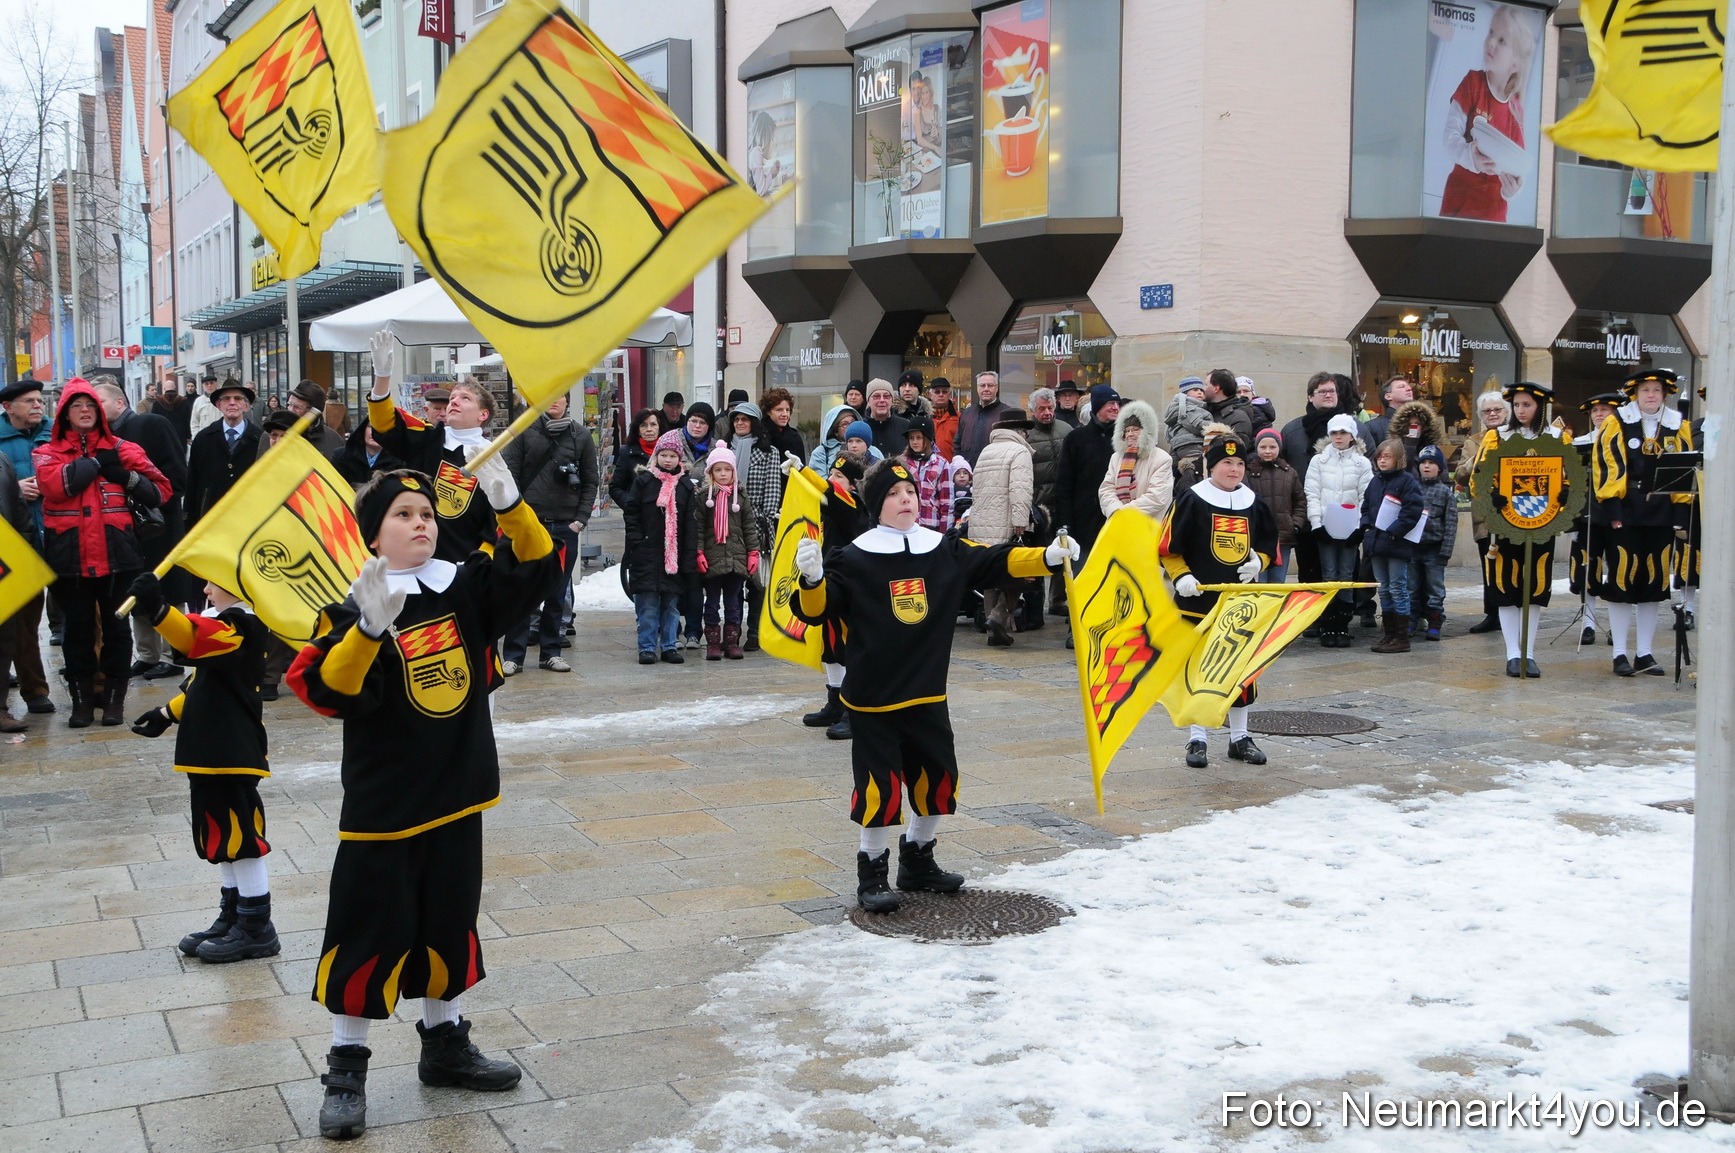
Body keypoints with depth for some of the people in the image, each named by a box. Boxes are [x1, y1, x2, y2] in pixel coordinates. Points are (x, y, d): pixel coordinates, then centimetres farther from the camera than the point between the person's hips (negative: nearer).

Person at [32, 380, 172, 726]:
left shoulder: (122, 450, 9)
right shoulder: (49, 452, 7)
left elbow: (161, 491, 4)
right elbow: (55, 484, -16)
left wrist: (126, 476, -11)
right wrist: (98, 462, -11)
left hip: (116, 554, 0)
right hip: (70, 556, 0)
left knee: (117, 627, 6)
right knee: (78, 629, 6)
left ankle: (114, 698, 16)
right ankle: (82, 700, 15)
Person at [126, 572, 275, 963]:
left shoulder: (242, 624, -19)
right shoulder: (220, 619, 13)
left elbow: (194, 638, -40)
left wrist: (157, 611, -54)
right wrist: (169, 713, 26)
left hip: (232, 752, -10)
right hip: (210, 748, 10)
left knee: (239, 836, -2)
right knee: (221, 835, 18)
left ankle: (257, 928, 8)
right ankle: (232, 916, 30)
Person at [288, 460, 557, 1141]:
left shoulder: (464, 588, 2)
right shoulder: (355, 608, -12)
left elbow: (534, 566, -2)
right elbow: (329, 691, -23)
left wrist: (506, 503, -19)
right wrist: (368, 629, -39)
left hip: (457, 798, 5)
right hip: (383, 804, -5)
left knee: (449, 925, 16)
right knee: (369, 932, 2)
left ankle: (444, 1044, 33)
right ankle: (347, 1066, 17)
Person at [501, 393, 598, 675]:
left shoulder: (581, 435, 8)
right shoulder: (523, 431, 2)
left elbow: (591, 481, 10)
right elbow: (509, 475, -1)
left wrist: (581, 518, 1)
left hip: (565, 527, 2)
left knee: (557, 593, 8)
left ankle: (551, 651, 17)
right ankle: (513, 654, 4)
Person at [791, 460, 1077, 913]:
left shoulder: (947, 551, 4)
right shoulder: (854, 559, -10)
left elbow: (998, 562, 6)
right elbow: (817, 608, -15)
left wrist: (1047, 557, -6)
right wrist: (813, 579, -35)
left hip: (928, 696, 5)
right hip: (873, 700, -5)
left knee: (938, 780, 14)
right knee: (880, 787, -3)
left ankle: (917, 862, 34)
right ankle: (872, 871, 17)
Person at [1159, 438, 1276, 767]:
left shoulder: (1254, 503, 8)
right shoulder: (1191, 499, -6)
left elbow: (1269, 543, 18)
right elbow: (1167, 546, -5)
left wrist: (1258, 562, -1)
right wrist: (1181, 576, -16)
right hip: (1199, 599, -4)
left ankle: (1240, 738, 22)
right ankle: (1196, 739, 10)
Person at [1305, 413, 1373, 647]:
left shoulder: (1362, 463, 4)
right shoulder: (1319, 460, 5)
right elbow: (1312, 494, 0)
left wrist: (1359, 526, -9)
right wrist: (1316, 523, -8)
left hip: (1350, 528, 0)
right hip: (1325, 527, 0)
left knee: (1346, 576, 2)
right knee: (1329, 577, -1)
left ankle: (1343, 626, 7)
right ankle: (1327, 627, 2)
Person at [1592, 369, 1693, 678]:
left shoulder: (1678, 426, 9)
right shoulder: (1617, 423, -3)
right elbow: (1607, 466, -9)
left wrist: (1681, 513, 0)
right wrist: (1612, 510, -14)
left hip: (1660, 515, 4)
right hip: (1624, 514, -4)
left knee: (1653, 582, 6)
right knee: (1621, 581, -3)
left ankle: (1644, 654, 14)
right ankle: (1620, 654, 4)